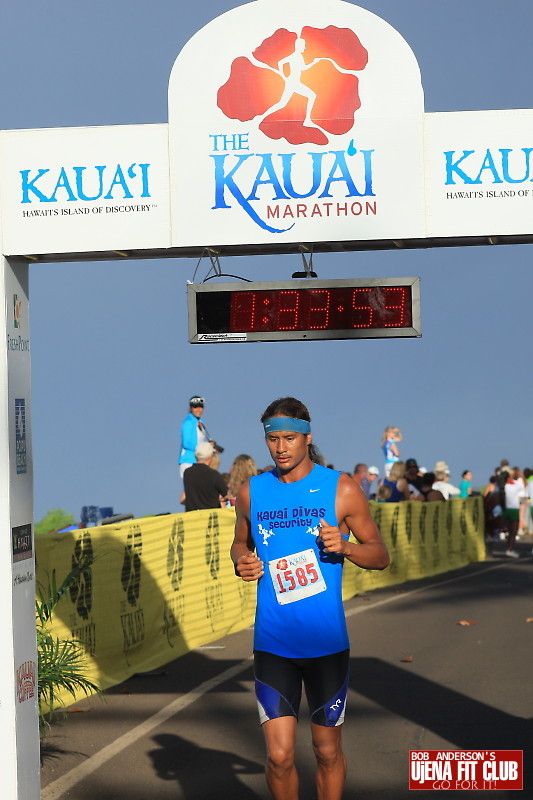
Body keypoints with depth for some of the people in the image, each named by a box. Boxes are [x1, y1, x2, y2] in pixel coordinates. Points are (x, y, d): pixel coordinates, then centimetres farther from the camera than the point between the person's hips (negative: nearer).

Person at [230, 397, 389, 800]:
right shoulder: (251, 492, 5)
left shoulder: (341, 489, -3)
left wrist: (344, 546, -18)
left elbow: (380, 555, 2)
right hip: (273, 642, 1)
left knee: (327, 750, 10)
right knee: (279, 755, -5)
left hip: (327, 642, -1)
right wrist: (241, 562, -3)